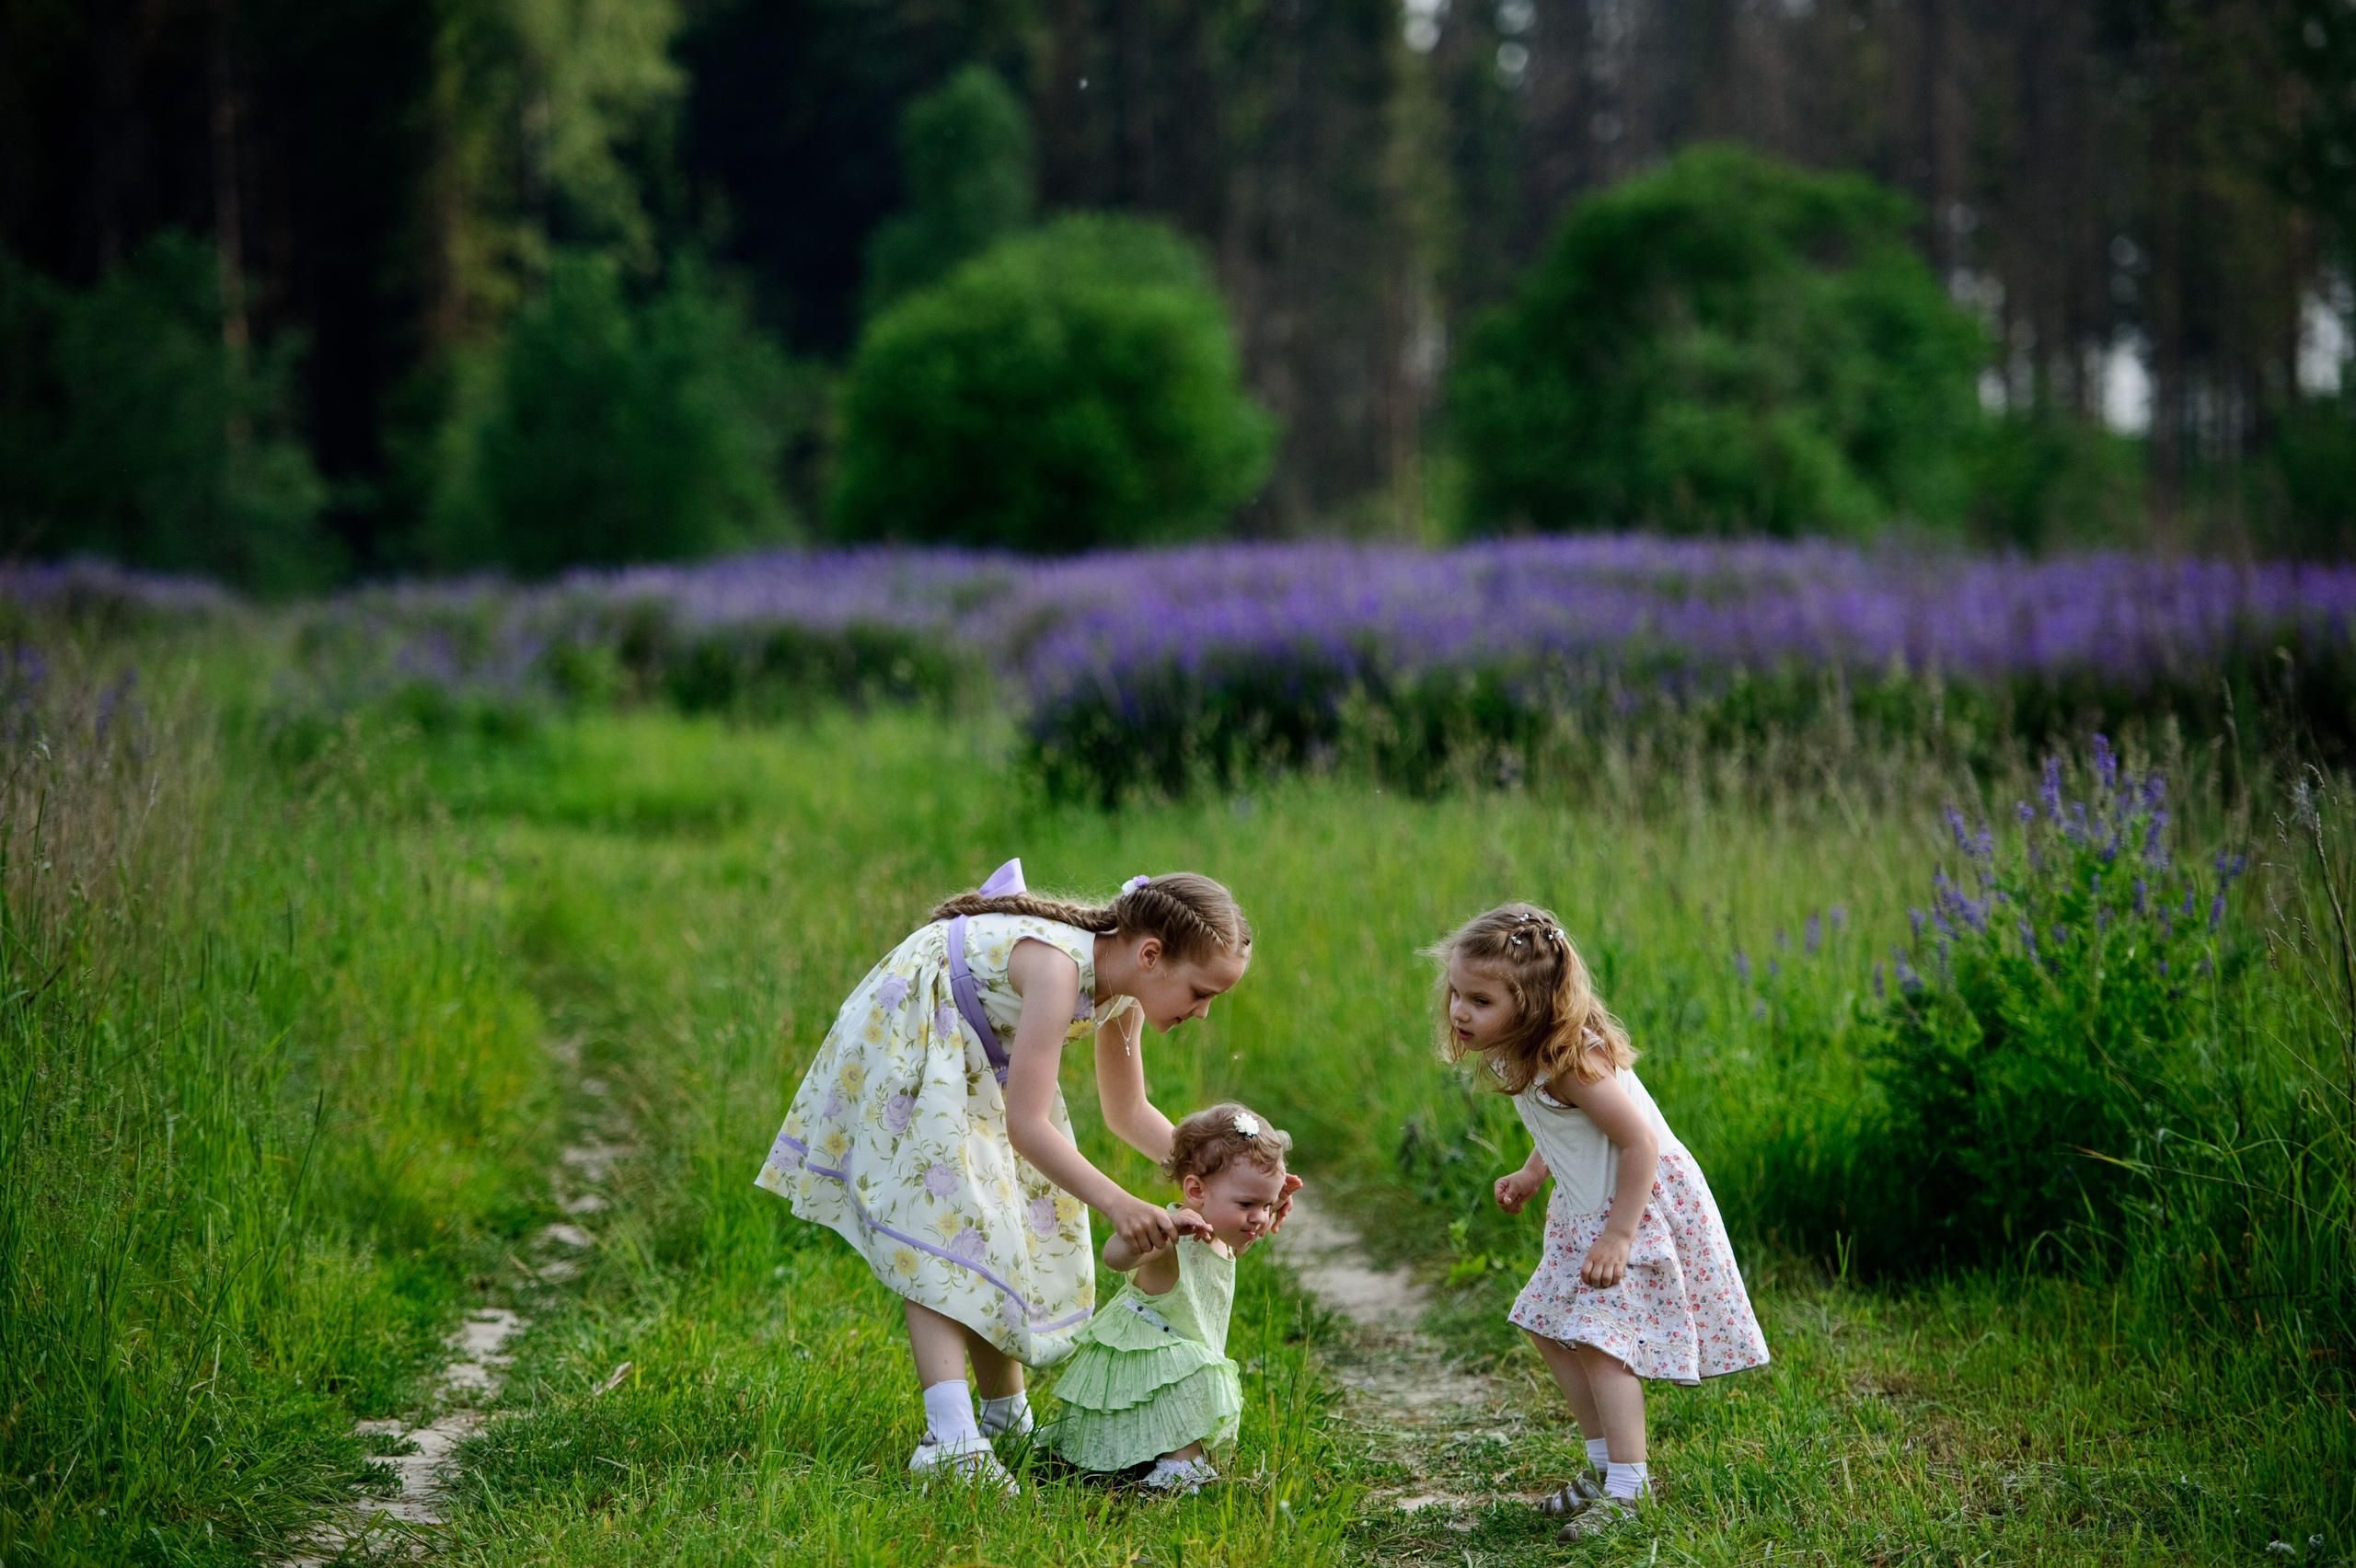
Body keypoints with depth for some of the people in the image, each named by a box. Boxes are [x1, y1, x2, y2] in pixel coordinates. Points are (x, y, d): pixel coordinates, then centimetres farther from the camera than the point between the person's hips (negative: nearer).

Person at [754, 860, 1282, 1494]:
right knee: (944, 1229, -20)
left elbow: (1128, 1113, 7)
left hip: (978, 1059, 9)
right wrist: (1117, 1203, -47)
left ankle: (1006, 1419, 22)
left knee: (1013, 1229, 10)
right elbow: (1026, 1125, -39)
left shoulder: (1122, 990, -8)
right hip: (903, 1043, -9)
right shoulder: (1059, 965, -35)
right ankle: (951, 1438, -30)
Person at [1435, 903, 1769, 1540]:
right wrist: (1530, 1175, 6)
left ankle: (1627, 1487, -9)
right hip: (1586, 1212, 10)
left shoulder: (1570, 1063, -30)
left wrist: (1618, 1237, -28)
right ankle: (1605, 1464, 26)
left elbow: (1640, 1142, -29)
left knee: (1596, 1337, -15)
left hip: (1642, 1208, -10)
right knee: (1550, 1328, 14)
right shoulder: (1517, 1056, 0)